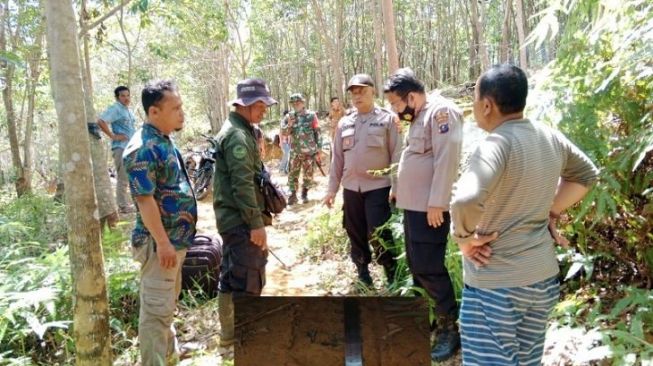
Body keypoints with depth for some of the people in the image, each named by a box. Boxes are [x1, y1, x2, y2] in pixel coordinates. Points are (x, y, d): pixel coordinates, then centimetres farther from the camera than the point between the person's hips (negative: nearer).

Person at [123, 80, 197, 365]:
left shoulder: (164, 140, 9)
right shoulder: (143, 148, -21)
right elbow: (145, 200, -23)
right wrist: (163, 243, -21)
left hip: (176, 237, 10)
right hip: (160, 242, -10)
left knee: (168, 302, 24)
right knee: (156, 308, 1)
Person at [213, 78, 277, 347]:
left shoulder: (241, 131, 15)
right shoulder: (237, 136, -18)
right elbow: (242, 184, -24)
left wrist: (256, 218, 24)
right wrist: (256, 222, -23)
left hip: (236, 218, 11)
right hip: (240, 220, -11)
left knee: (232, 278, 19)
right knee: (246, 280, -4)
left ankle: (231, 333, 32)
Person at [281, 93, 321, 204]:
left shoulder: (311, 115, -3)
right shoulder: (290, 117, 4)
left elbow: (317, 133, -3)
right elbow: (283, 132, 2)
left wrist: (318, 150, -6)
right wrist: (289, 125, -19)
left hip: (309, 151, -2)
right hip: (295, 152, 2)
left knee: (308, 174, 7)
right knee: (293, 174, 3)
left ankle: (305, 193, 23)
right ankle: (293, 195, 12)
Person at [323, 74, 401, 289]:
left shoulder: (387, 119, -2)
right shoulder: (344, 123, 10)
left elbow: (396, 155, -5)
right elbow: (337, 158, 12)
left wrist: (396, 186, -12)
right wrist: (332, 189, 10)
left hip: (378, 187, -4)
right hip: (351, 188, 5)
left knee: (379, 235, -7)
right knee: (356, 235, 12)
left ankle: (393, 277, 10)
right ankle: (363, 274, 30)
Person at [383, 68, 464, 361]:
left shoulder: (441, 111, -14)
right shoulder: (418, 117, 16)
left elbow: (446, 159, -21)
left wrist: (437, 203, -23)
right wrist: (398, 190, 18)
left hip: (430, 207, -10)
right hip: (413, 205, 10)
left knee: (429, 268, -5)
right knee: (416, 266, 17)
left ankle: (450, 328, 9)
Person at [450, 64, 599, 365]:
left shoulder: (497, 144, -22)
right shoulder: (550, 137, 2)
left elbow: (465, 201, -37)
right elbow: (585, 174, 20)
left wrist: (464, 237, -19)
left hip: (495, 283, -8)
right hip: (544, 276, 8)